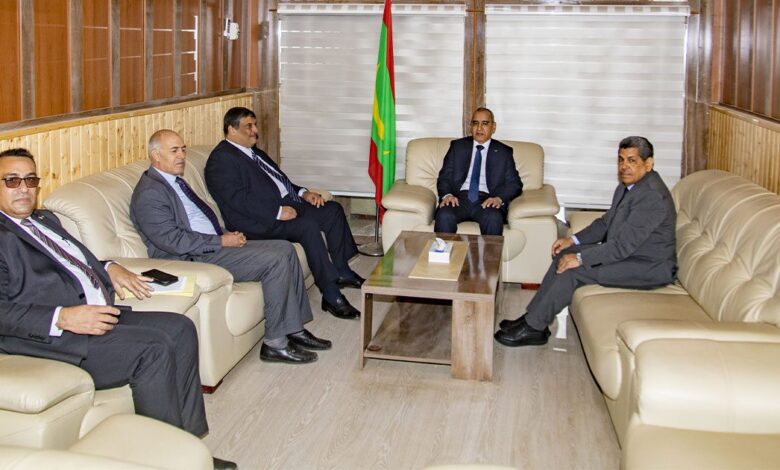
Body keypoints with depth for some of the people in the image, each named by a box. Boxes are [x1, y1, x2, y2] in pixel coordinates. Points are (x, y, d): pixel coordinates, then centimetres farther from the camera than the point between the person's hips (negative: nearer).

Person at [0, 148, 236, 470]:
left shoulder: (45, 220, 22)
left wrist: (109, 269, 11)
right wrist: (63, 317, -27)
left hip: (98, 313, 10)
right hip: (54, 336, -9)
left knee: (179, 329, -3)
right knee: (153, 348, -24)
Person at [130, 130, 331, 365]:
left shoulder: (175, 181, 17)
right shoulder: (149, 193, -14)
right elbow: (173, 240, -22)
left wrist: (227, 235, 6)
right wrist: (222, 242, -18)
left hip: (213, 245, 10)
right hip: (193, 260, -10)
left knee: (285, 248, 2)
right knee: (275, 261, -20)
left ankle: (294, 328, 5)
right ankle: (275, 343, -12)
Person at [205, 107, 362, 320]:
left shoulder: (252, 151, 20)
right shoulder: (221, 159, -10)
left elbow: (278, 179, 26)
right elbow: (239, 200, -20)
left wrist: (303, 193, 8)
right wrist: (277, 212, -25)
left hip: (285, 204, 10)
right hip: (258, 222, -10)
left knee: (332, 210, 2)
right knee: (308, 227, -30)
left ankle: (341, 270, 12)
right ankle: (331, 296, -26)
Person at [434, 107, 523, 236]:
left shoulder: (503, 152, 17)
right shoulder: (458, 146, 19)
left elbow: (515, 184, 10)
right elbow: (444, 176, 13)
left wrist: (499, 198, -11)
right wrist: (447, 195, -10)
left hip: (487, 201, 0)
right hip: (459, 198, 1)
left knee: (494, 219, -36)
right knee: (444, 216, -34)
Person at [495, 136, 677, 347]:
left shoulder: (652, 195, -25)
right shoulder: (629, 185, 7)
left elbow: (623, 245, -28)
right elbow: (606, 222, 17)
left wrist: (580, 258, -24)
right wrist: (573, 240, 4)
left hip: (650, 267, -10)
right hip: (626, 250, 10)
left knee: (572, 269, -19)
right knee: (565, 254, 1)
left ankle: (533, 327, -8)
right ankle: (534, 319, 2)